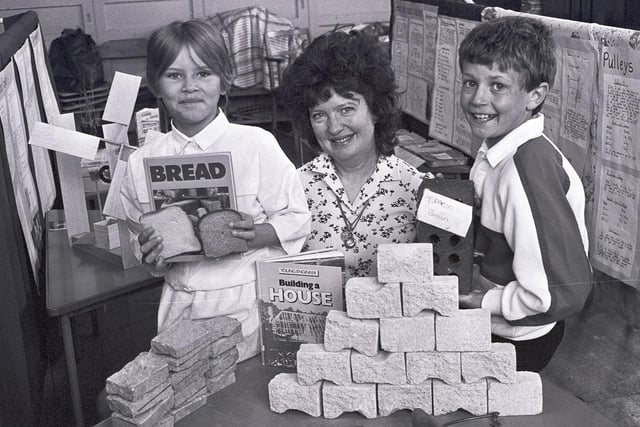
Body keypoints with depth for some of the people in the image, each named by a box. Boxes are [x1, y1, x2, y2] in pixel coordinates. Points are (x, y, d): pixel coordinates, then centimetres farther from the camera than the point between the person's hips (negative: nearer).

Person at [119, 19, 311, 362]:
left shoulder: (256, 144, -6)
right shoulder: (140, 163, 3)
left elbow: (297, 217, -2)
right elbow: (142, 239, 13)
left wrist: (260, 235, -19)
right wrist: (151, 258, -7)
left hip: (251, 304, -2)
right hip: (182, 307, 3)